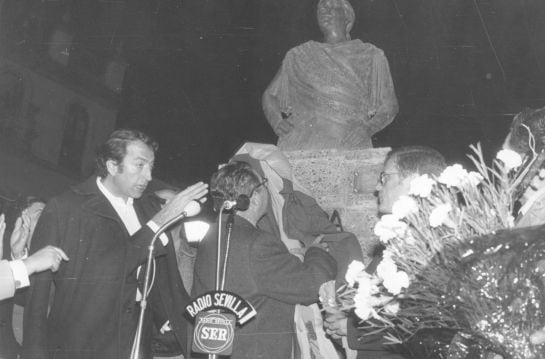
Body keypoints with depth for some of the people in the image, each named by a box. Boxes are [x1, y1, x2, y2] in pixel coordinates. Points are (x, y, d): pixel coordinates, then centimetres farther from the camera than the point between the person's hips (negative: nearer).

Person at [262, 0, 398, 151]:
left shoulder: (370, 57, 14)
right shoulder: (298, 56, 18)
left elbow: (389, 106, 13)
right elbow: (269, 94, 24)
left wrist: (366, 128, -6)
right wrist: (277, 122, 4)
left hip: (349, 146, -1)